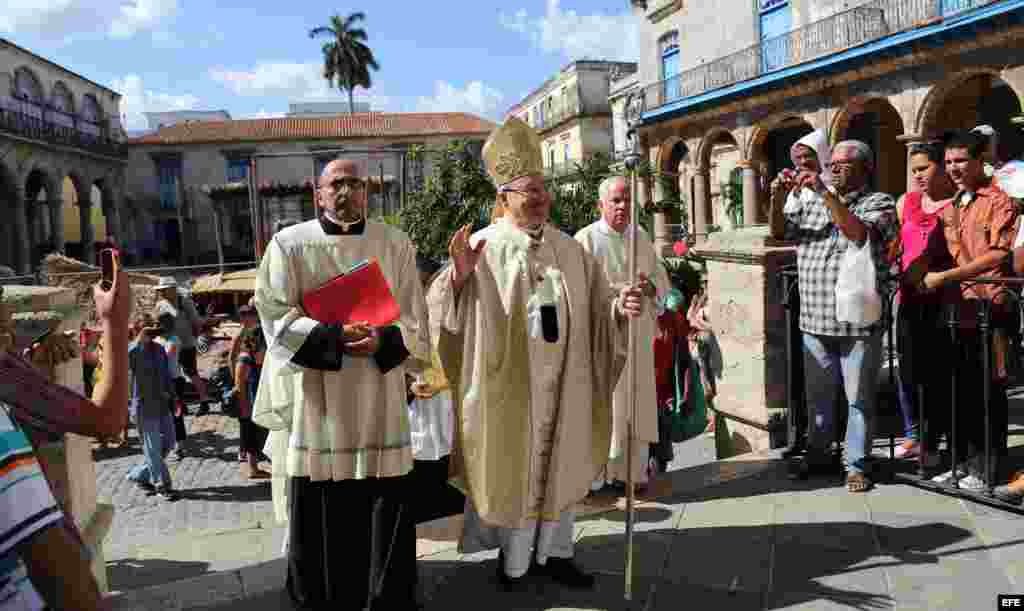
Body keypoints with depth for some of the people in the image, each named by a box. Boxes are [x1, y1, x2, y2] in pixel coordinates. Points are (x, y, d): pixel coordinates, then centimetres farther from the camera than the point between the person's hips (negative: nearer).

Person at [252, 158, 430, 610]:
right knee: (317, 514, 7)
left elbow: (413, 320, 3)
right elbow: (277, 318, -5)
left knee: (385, 506, 5)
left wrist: (382, 341, -17)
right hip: (315, 399, -1)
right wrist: (333, 336, -20)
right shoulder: (289, 244, 2)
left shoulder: (395, 244, 6)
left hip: (378, 400, 1)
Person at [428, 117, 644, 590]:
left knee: (560, 464, 15)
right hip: (508, 382, -5)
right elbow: (441, 311, -13)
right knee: (514, 470, 7)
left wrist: (621, 306, -15)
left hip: (563, 380, 5)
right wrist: (458, 274, -32)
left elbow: (595, 308, 7)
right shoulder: (482, 247, -9)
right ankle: (513, 562, 25)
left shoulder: (569, 248, 6)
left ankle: (552, 551, 32)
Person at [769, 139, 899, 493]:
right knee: (817, 394, 15)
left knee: (859, 398, 6)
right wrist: (778, 198, -8)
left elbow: (859, 233, -20)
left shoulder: (879, 203, -1)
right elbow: (779, 232, 8)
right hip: (815, 321, 4)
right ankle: (817, 453, 29)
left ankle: (857, 464, 18)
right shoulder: (811, 202, 13)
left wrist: (825, 193, -21)